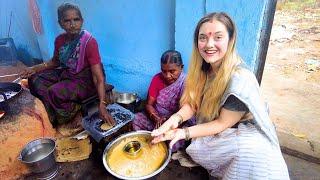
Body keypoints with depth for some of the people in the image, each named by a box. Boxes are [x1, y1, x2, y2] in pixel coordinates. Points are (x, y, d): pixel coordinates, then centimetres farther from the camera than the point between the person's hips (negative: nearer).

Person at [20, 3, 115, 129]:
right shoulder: (60, 40, -3)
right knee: (35, 79, 0)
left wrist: (102, 105, -36)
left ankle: (78, 114, -1)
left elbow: (99, 78, -27)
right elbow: (55, 61, 20)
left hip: (85, 80, -8)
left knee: (55, 92, -28)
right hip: (65, 74, 8)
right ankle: (56, 115, 4)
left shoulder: (89, 42, -24)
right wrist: (35, 68, 4)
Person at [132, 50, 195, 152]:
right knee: (137, 120, -19)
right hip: (157, 118, 4)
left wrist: (167, 121, -31)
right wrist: (157, 118, -24)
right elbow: (149, 104, -4)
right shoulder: (157, 79, -4)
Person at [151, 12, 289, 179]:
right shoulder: (202, 70, -7)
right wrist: (175, 119, -28)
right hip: (213, 133, 6)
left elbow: (222, 123, -22)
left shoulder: (240, 80, -29)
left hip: (244, 139, -5)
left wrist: (183, 133, -28)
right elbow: (192, 103, -8)